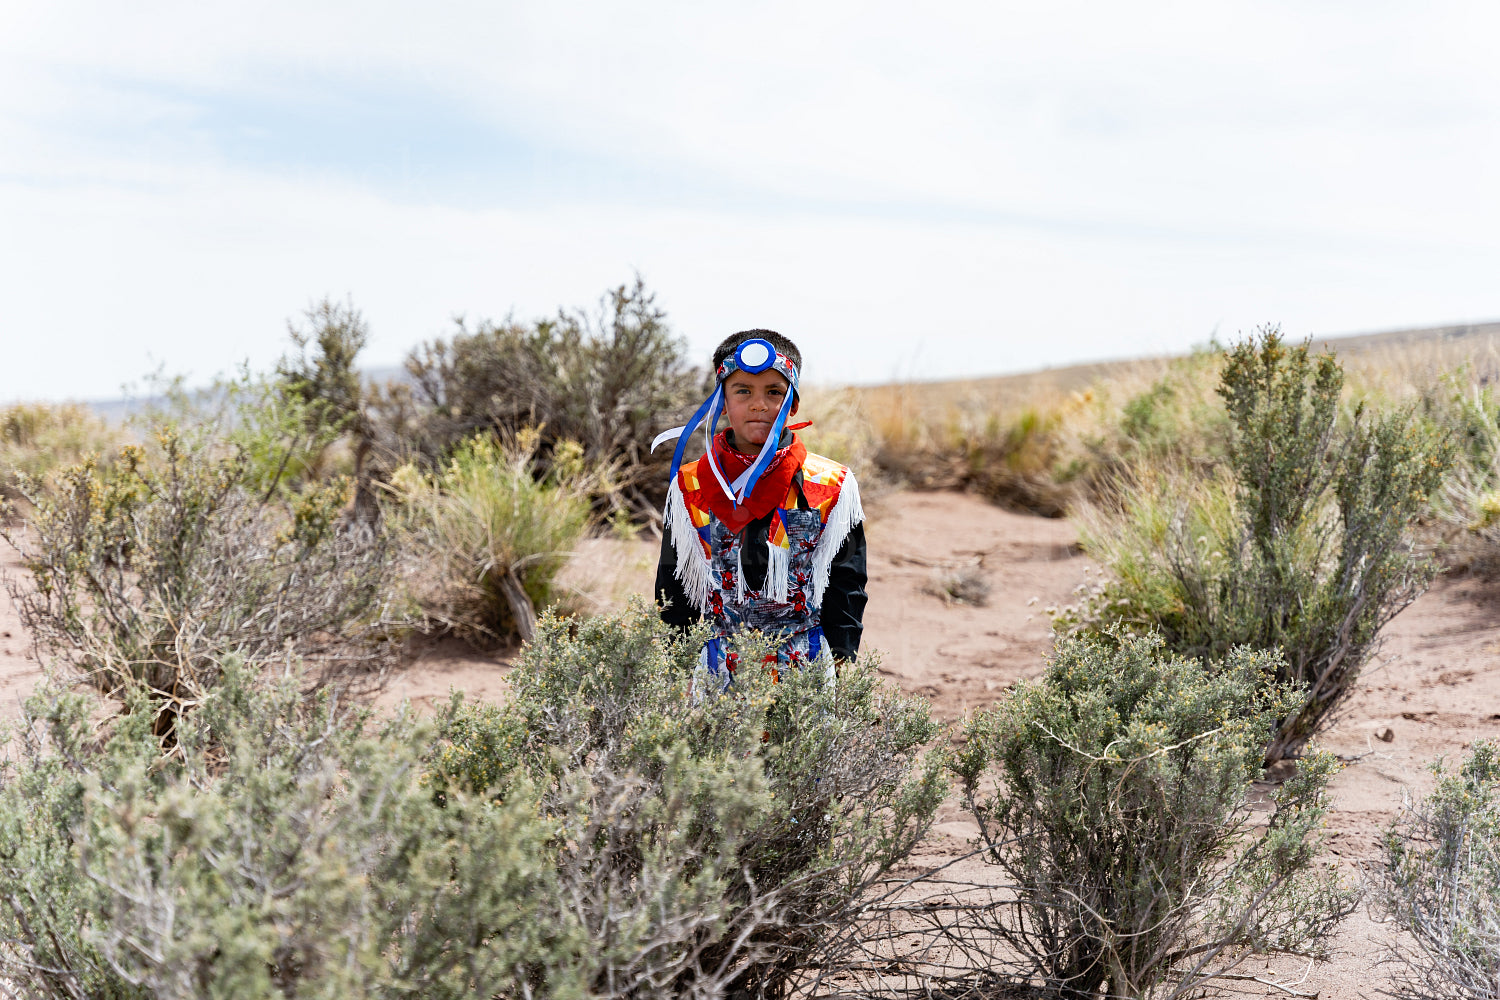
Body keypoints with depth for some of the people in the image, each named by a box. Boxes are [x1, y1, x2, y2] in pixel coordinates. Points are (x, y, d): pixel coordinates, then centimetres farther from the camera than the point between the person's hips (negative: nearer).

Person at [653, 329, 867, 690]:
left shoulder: (833, 487, 2)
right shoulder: (689, 488, 4)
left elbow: (846, 589, 5)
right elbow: (674, 593, 9)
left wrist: (838, 667, -3)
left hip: (807, 673, 0)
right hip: (716, 674, 1)